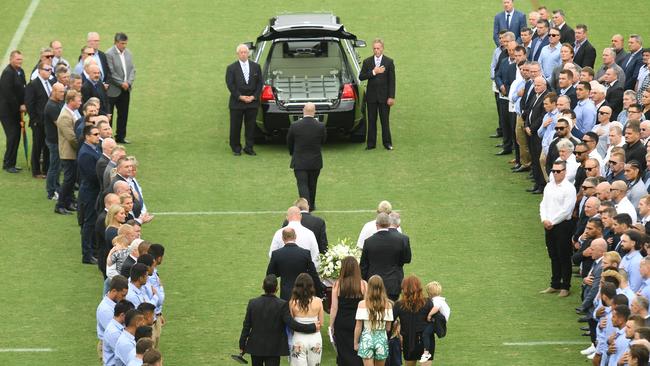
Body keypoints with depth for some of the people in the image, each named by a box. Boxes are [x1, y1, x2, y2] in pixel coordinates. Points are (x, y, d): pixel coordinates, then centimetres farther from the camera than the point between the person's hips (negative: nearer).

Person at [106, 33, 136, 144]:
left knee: (123, 114, 11)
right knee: (108, 114, 0)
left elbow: (132, 69, 10)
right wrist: (121, 83, -14)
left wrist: (129, 82, -5)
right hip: (113, 90, -6)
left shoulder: (128, 53, 9)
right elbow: (111, 73, -16)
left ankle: (120, 136, 20)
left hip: (125, 89, 6)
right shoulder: (109, 54, -12)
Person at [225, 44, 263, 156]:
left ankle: (249, 148, 14)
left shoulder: (256, 67, 6)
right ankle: (236, 148, 13)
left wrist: (254, 96, -7)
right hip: (236, 103, -2)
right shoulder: (231, 68, -1)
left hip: (252, 101, 2)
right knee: (235, 126, 2)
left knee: (250, 126, 5)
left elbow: (259, 83, 5)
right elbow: (230, 84, -6)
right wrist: (240, 97, -13)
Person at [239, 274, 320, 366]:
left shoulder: (253, 303, -7)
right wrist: (312, 327, -12)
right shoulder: (282, 305, -17)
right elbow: (291, 324, -20)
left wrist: (242, 344, 9)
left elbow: (246, 326, -1)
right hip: (274, 348, -3)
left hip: (255, 347, 3)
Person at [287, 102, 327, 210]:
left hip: (299, 161, -2)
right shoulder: (320, 126, -12)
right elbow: (323, 141, 3)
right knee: (312, 184, 19)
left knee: (302, 185, -1)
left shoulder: (294, 126, -13)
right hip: (315, 161, 2)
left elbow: (289, 142, 2)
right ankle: (311, 205, 33)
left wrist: (292, 153, 21)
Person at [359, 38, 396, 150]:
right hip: (371, 96, 2)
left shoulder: (389, 62, 0)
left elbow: (392, 81, -2)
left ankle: (387, 143, 10)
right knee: (371, 121, 5)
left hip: (384, 96, -2)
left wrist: (391, 97, -8)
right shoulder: (367, 62, 5)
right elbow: (361, 77, -3)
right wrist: (373, 72, -16)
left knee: (385, 120, 2)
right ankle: (371, 143, 10)